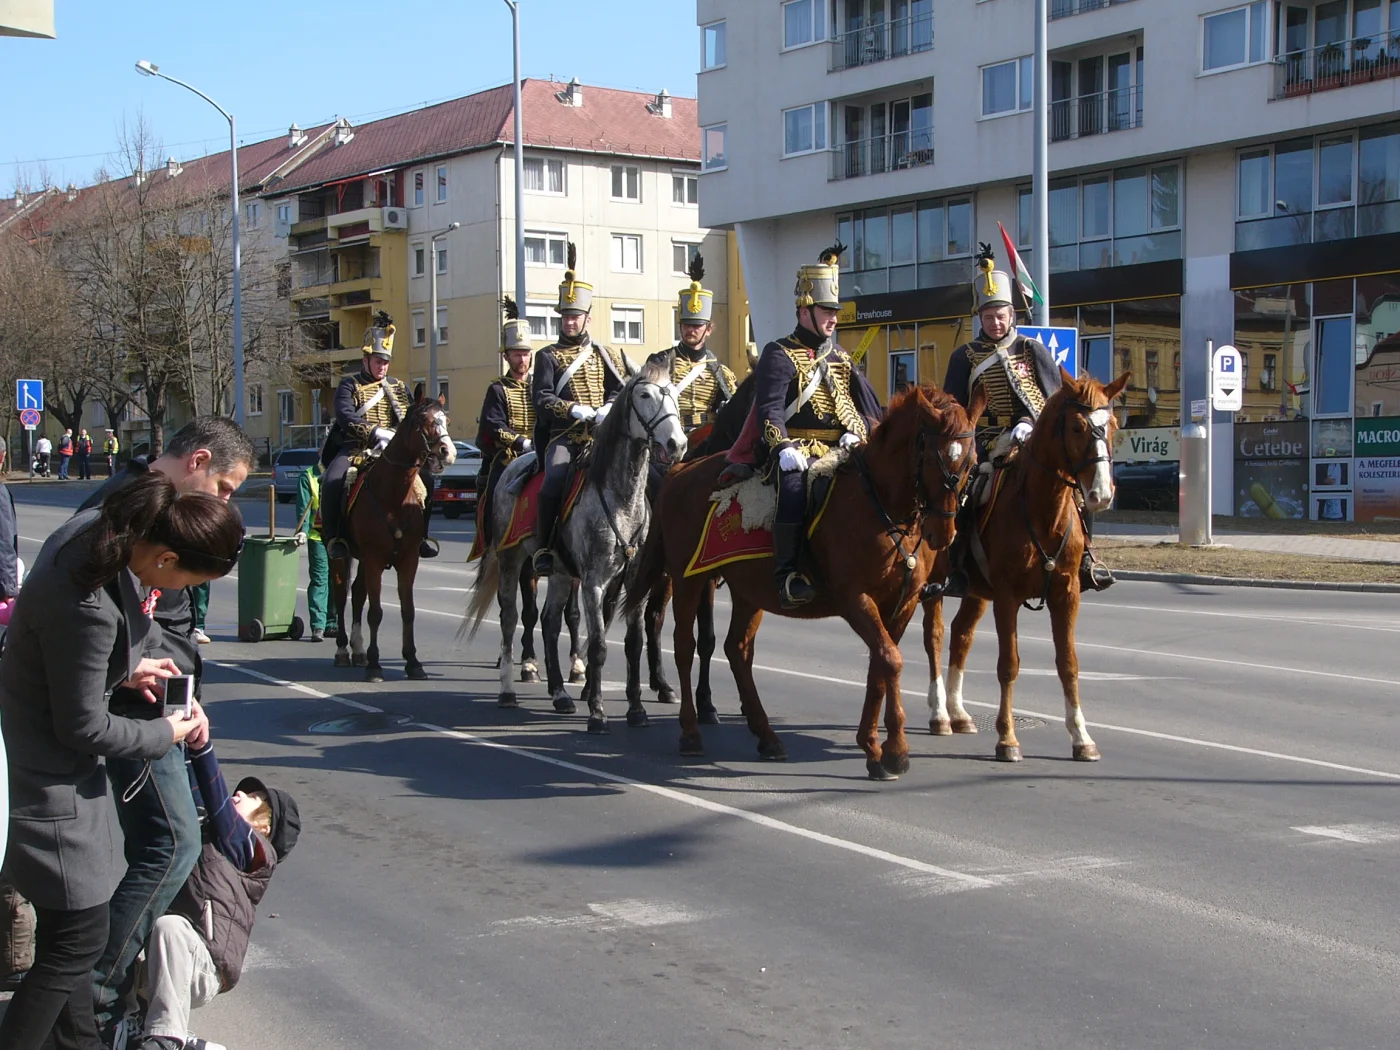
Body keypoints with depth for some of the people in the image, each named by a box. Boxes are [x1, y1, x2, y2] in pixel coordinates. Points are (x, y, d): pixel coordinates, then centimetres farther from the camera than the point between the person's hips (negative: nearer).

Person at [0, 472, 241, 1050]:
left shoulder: (95, 528, -9)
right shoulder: (87, 609, -36)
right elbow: (84, 729, -22)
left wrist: (126, 667, 6)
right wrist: (164, 735, -8)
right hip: (49, 780, -10)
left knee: (69, 930, 22)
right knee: (78, 939, 1)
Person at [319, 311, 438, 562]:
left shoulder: (398, 387, 18)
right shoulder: (349, 385, 4)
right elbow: (345, 416, -14)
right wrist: (375, 432, -27)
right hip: (355, 448, -4)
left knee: (426, 479, -13)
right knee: (333, 482, -31)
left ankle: (420, 535, 0)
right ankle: (334, 538, -20)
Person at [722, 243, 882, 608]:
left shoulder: (841, 359, 22)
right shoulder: (780, 355, 3)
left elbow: (869, 406, 18)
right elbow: (769, 407, -9)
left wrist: (856, 432, -3)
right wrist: (783, 447, -26)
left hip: (841, 450, 6)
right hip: (796, 450, -6)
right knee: (796, 483, -36)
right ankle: (787, 572, -33)